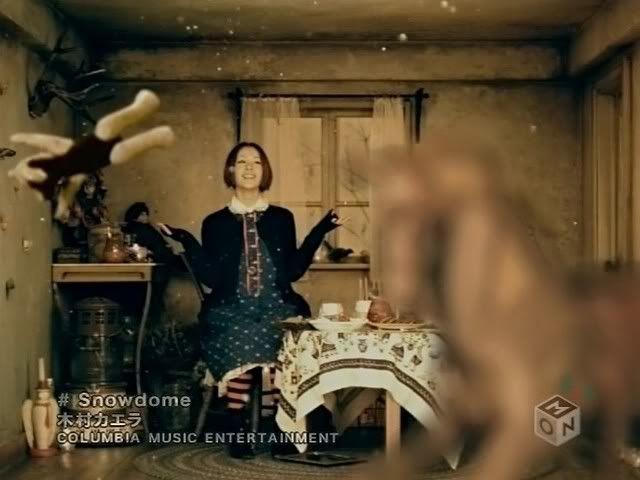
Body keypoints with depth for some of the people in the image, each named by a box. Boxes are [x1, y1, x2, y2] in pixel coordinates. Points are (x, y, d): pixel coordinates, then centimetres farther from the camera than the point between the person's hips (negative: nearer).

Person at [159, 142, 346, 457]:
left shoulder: (282, 218, 12)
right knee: (237, 346, -29)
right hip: (232, 310, 0)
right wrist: (187, 242, -8)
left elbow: (294, 270, 4)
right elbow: (211, 278, 0)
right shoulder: (215, 223, 9)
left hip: (276, 308, 1)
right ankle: (238, 430, -14)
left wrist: (320, 232, 0)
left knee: (280, 352, -27)